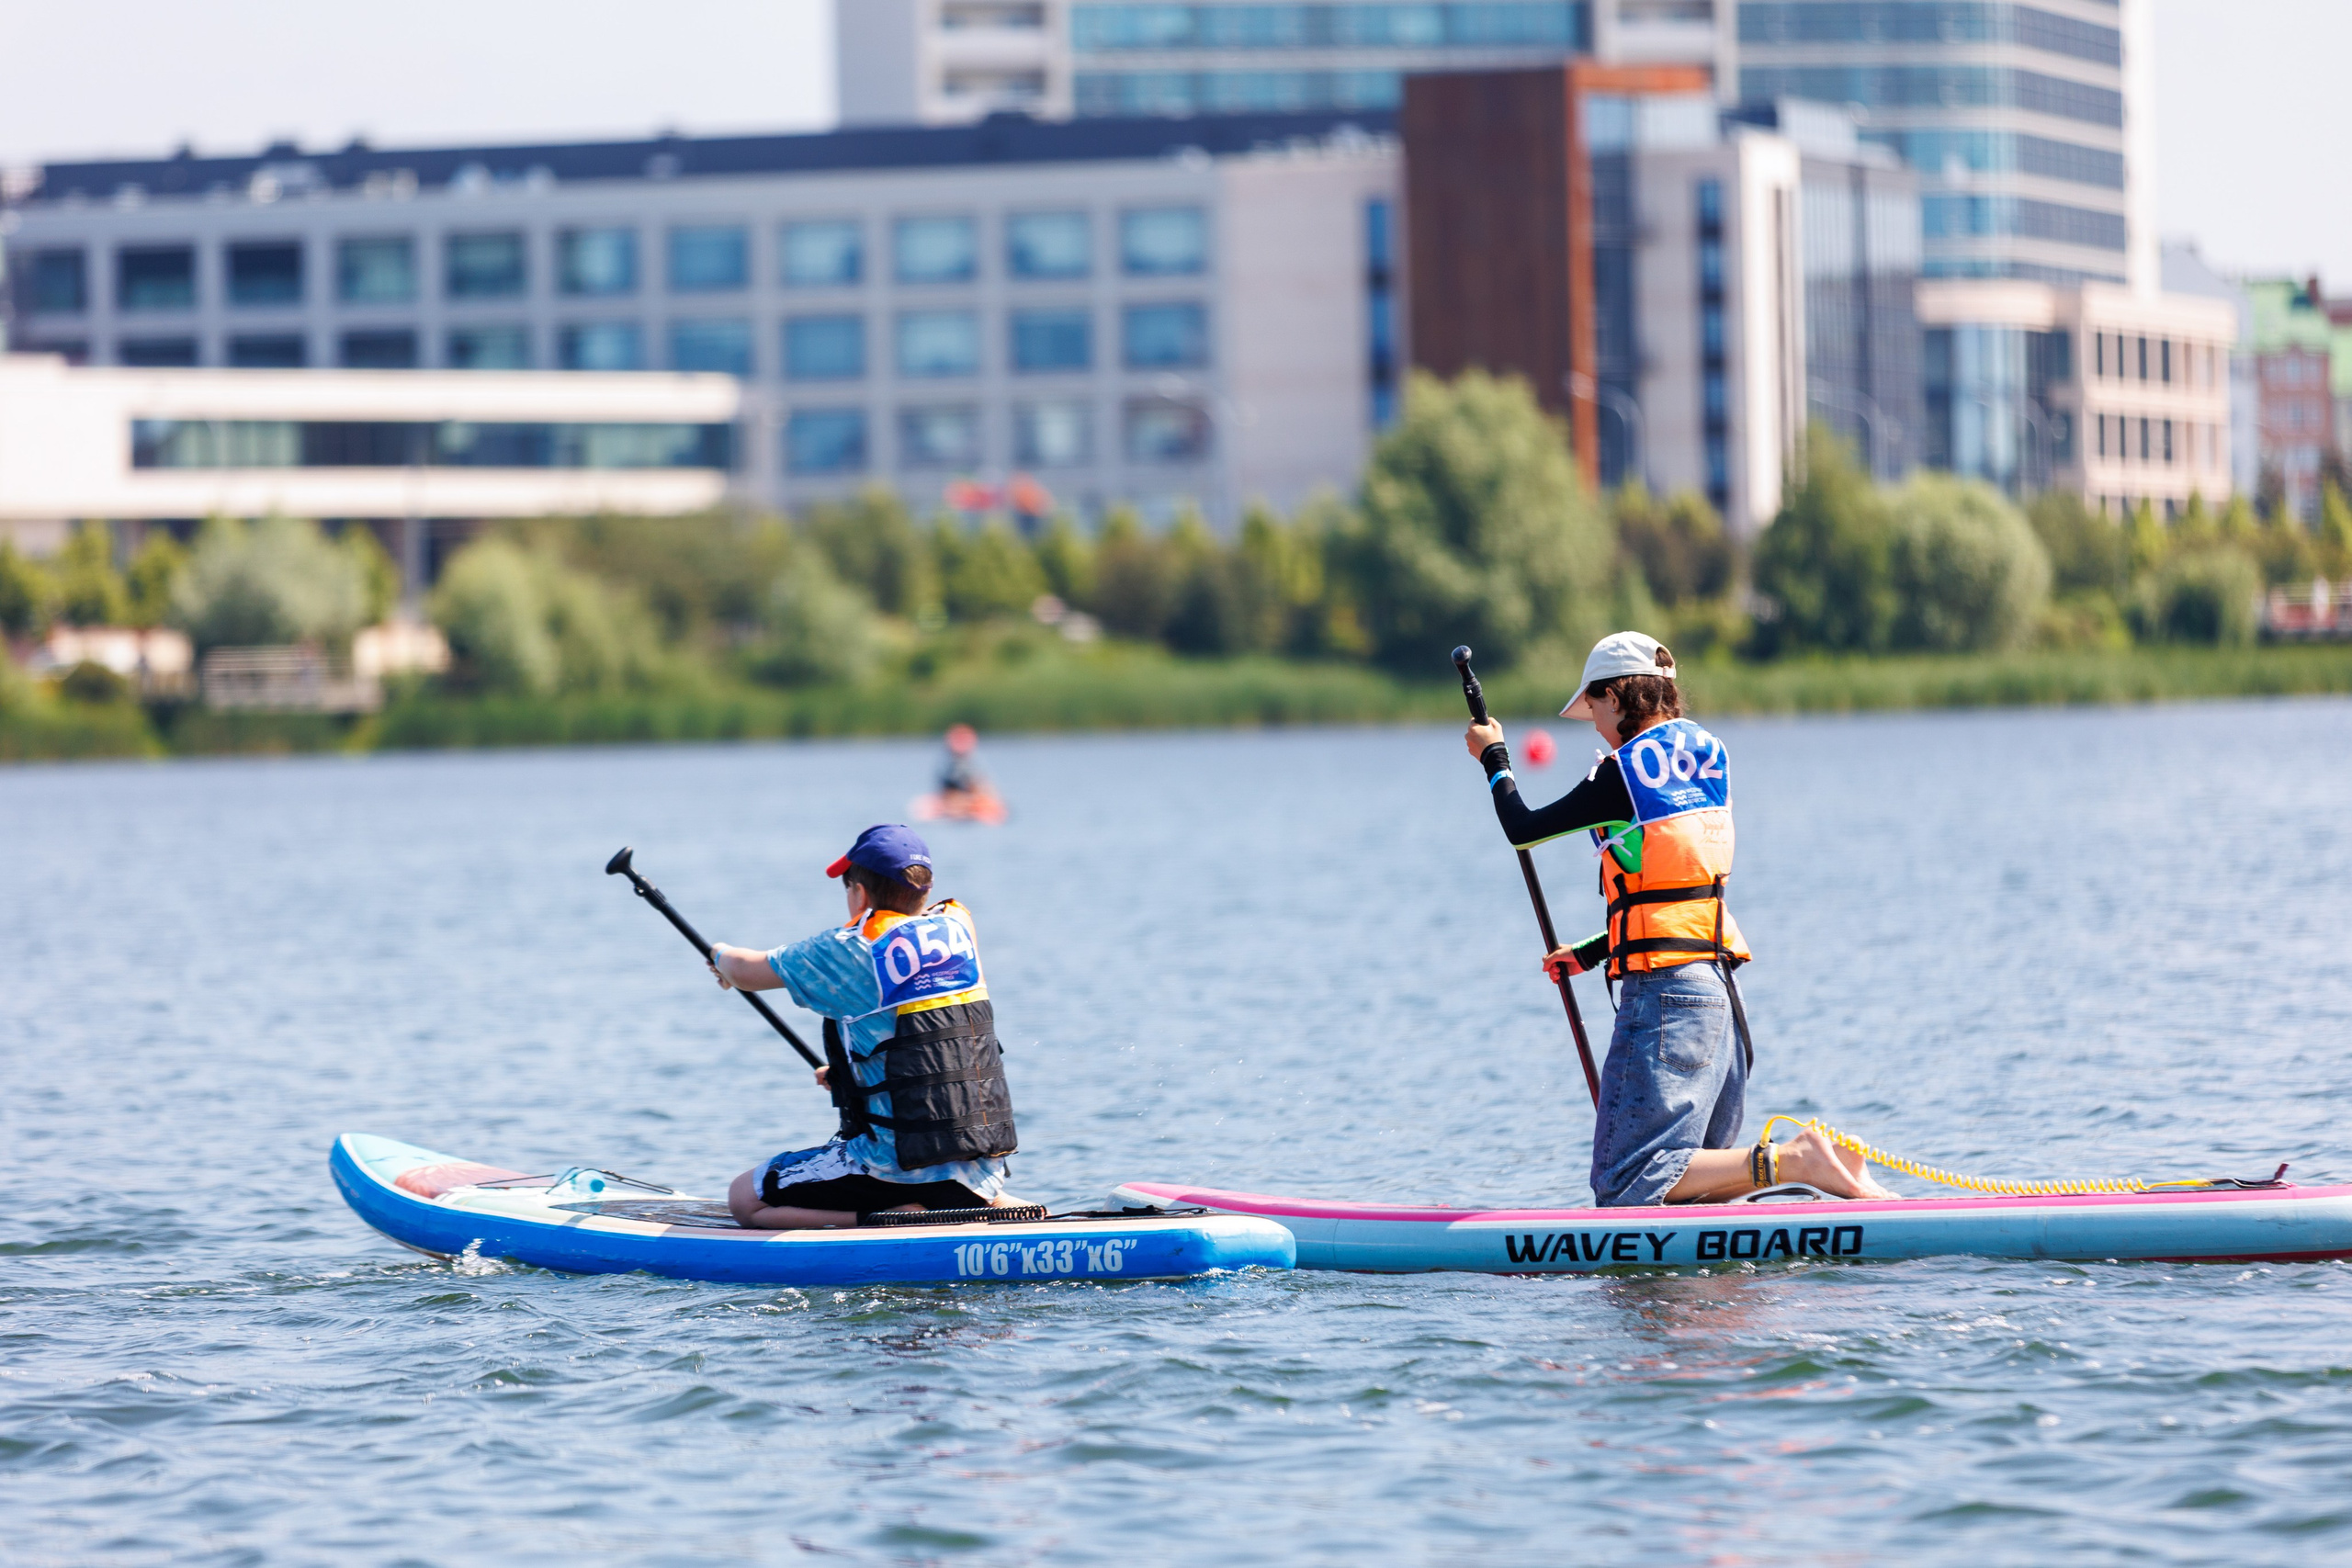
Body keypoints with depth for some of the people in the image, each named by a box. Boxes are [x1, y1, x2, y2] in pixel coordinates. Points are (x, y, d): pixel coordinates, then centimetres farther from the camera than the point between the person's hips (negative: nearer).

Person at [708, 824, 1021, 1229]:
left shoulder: (849, 950, -10)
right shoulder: (957, 929, 7)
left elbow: (745, 972, 6)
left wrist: (723, 955, 30)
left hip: (900, 1159, -7)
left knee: (745, 1199, 4)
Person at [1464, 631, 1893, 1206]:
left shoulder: (1623, 774, -11)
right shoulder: (1706, 758, 13)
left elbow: (1523, 829, 2)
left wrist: (1495, 759, 20)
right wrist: (1591, 953, 28)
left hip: (1663, 997, -9)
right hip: (1718, 989, 9)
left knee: (1627, 1185, -10)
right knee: (1700, 1177, 16)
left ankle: (1789, 1161, -24)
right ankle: (1830, 1158, -6)